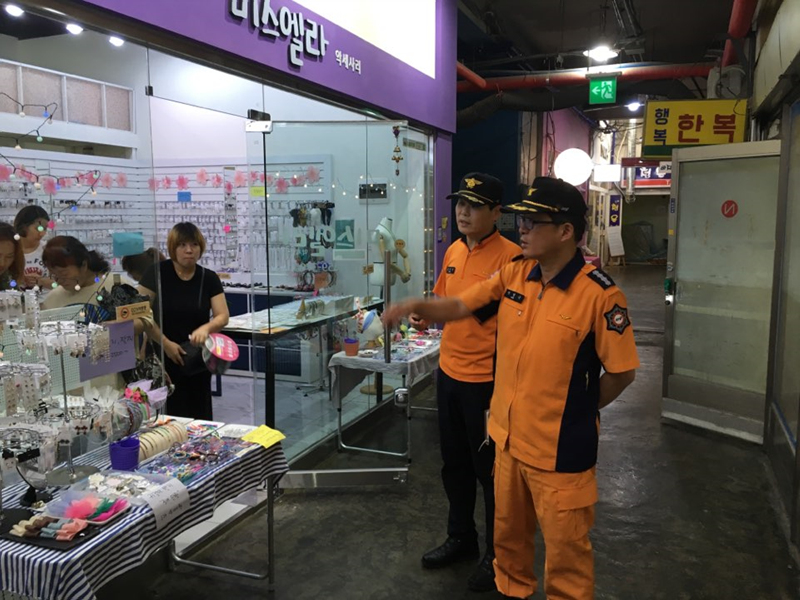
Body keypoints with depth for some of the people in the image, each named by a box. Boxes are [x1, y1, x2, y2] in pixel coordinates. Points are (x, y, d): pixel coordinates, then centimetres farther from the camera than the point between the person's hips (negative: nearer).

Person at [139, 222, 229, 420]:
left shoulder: (209, 278, 1)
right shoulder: (157, 273, -6)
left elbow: (222, 316, -2)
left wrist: (206, 328, -24)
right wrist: (166, 343, -16)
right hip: (163, 358, -2)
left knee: (200, 416, 5)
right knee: (170, 417, -6)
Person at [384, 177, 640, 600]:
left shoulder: (599, 295, -20)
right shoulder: (514, 274, -2)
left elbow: (621, 372, -12)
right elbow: (459, 307, 4)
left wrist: (577, 412, -2)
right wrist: (415, 306, -14)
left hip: (561, 449, -6)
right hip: (509, 436, 6)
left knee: (564, 547, 13)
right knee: (509, 532, 25)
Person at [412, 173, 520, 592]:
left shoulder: (510, 257, -17)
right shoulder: (454, 251, 7)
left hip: (485, 380, -7)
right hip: (449, 372, 7)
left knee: (489, 470, 10)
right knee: (454, 463, 21)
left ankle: (497, 554, 31)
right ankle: (461, 538, 41)